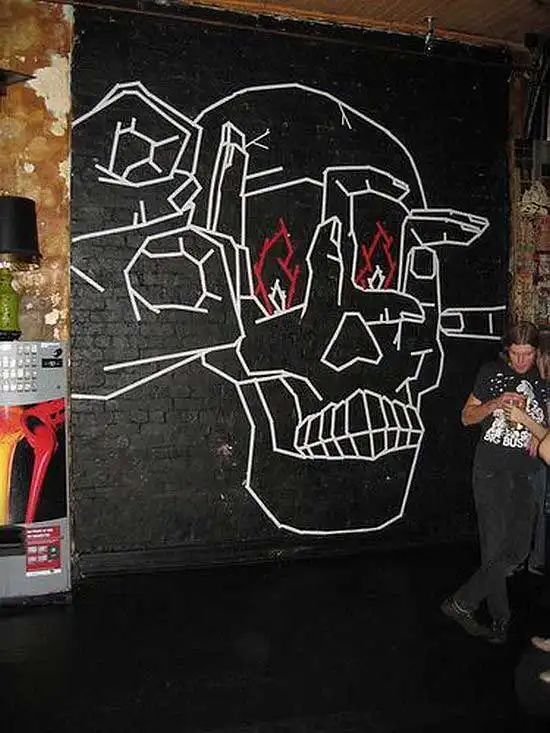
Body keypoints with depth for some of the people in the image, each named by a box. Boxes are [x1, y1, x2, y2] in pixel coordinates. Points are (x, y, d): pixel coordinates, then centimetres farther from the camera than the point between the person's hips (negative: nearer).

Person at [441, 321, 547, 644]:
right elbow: (467, 416, 3)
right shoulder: (492, 373, 0)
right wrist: (496, 403, -14)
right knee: (496, 548, -5)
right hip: (492, 469, -3)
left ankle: (462, 602, 17)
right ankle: (500, 620, 14)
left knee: (519, 550, 4)